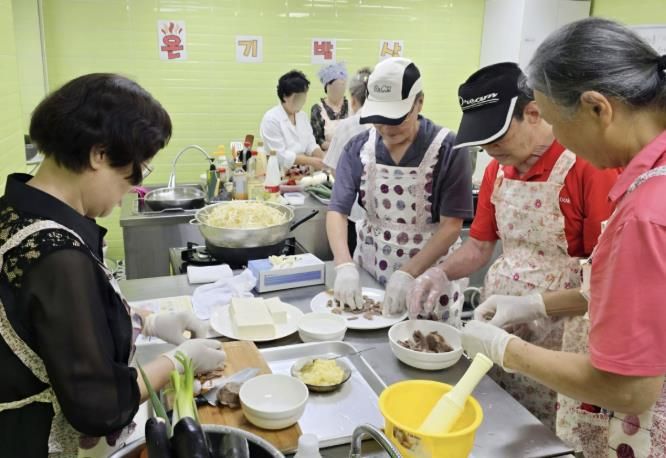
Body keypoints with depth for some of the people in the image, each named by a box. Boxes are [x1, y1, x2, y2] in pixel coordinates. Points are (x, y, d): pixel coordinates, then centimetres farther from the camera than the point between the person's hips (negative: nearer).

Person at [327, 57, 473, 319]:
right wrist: (344, 265, -23)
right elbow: (337, 210, -8)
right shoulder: (359, 148, -4)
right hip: (368, 271, 4)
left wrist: (408, 273, -27)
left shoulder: (448, 149, -15)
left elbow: (452, 225, -16)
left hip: (427, 276, -3)